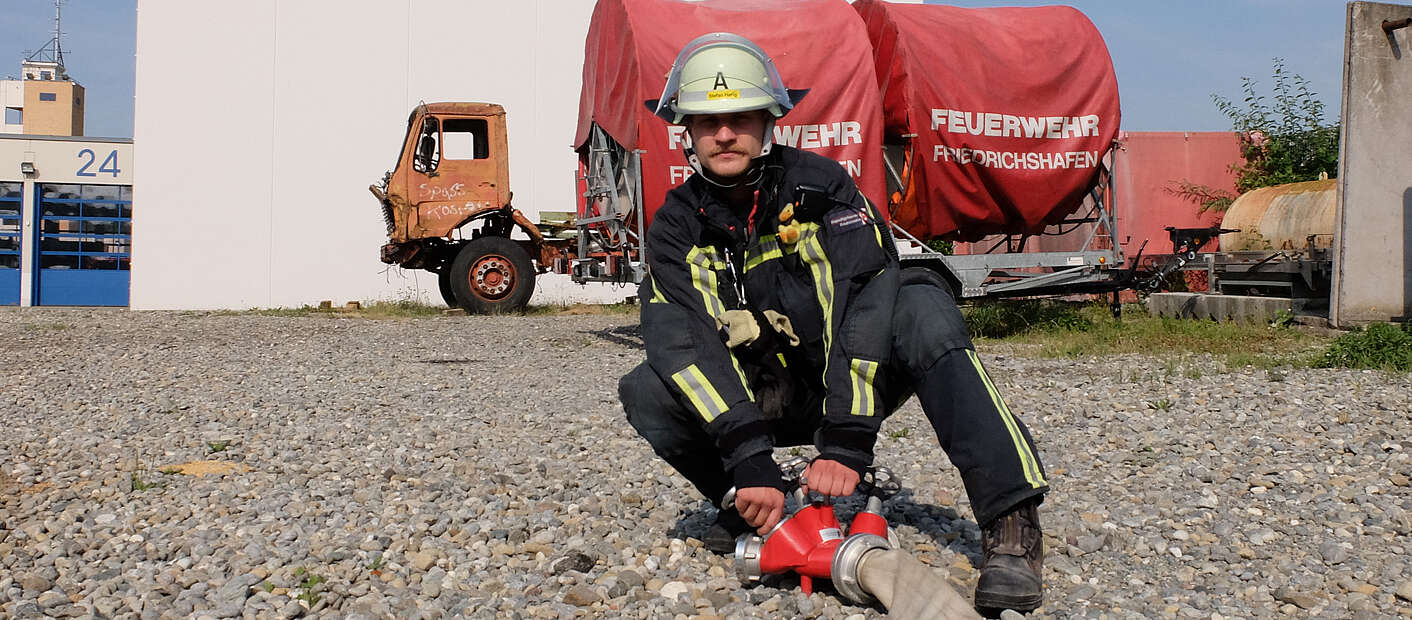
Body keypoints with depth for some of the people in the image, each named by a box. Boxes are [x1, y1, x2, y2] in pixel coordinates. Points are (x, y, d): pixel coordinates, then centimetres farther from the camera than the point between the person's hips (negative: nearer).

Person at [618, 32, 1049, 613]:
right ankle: (753, 504, 0)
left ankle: (1010, 522, -37)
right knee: (646, 392, -21)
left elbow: (862, 301, -27)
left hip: (853, 382, -2)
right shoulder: (678, 227, -8)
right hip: (772, 400, 3)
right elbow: (684, 343, -22)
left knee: (921, 308, -32)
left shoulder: (817, 184, -15)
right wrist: (749, 460, -36)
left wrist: (846, 442, -36)